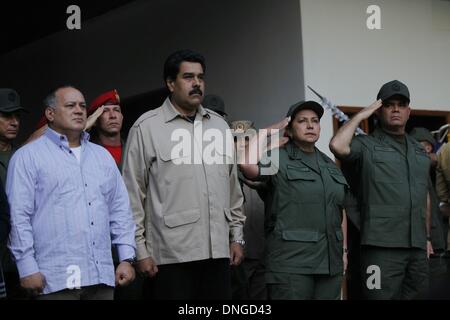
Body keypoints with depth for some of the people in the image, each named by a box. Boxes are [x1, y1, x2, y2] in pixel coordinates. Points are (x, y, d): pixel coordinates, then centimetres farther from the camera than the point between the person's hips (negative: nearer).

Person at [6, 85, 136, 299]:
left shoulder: (103, 155, 19)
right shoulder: (28, 156, 1)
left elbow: (120, 210, 17)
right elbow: (18, 215, -6)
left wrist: (126, 258, 9)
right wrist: (28, 268, -12)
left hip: (102, 276, 5)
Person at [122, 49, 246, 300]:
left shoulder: (220, 125, 13)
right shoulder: (147, 127, -2)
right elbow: (133, 192, -2)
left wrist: (236, 236, 14)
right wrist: (140, 249, -5)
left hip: (218, 250, 5)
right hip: (172, 253, -4)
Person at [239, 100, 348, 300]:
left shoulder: (329, 165, 18)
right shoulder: (278, 158, -2)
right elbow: (247, 163, -23)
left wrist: (343, 251, 15)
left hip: (330, 262, 6)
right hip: (291, 262, -6)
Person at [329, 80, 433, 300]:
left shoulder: (419, 150, 19)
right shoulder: (366, 146, -1)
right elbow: (337, 146, -22)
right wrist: (361, 115, -8)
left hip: (417, 247, 6)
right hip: (382, 246, -6)